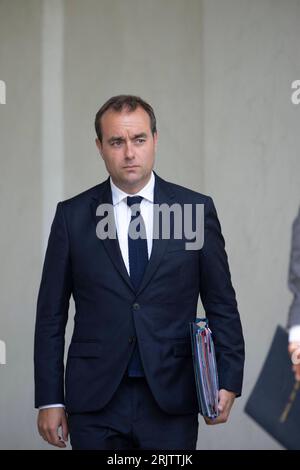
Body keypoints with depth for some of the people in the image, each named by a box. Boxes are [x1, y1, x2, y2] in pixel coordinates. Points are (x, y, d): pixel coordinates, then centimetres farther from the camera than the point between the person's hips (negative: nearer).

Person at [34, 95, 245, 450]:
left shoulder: (197, 209, 3)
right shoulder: (72, 215, 4)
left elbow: (221, 305, 6)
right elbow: (51, 314, 5)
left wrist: (228, 381, -2)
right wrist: (49, 400, 1)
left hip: (172, 403, 0)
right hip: (95, 406, 0)